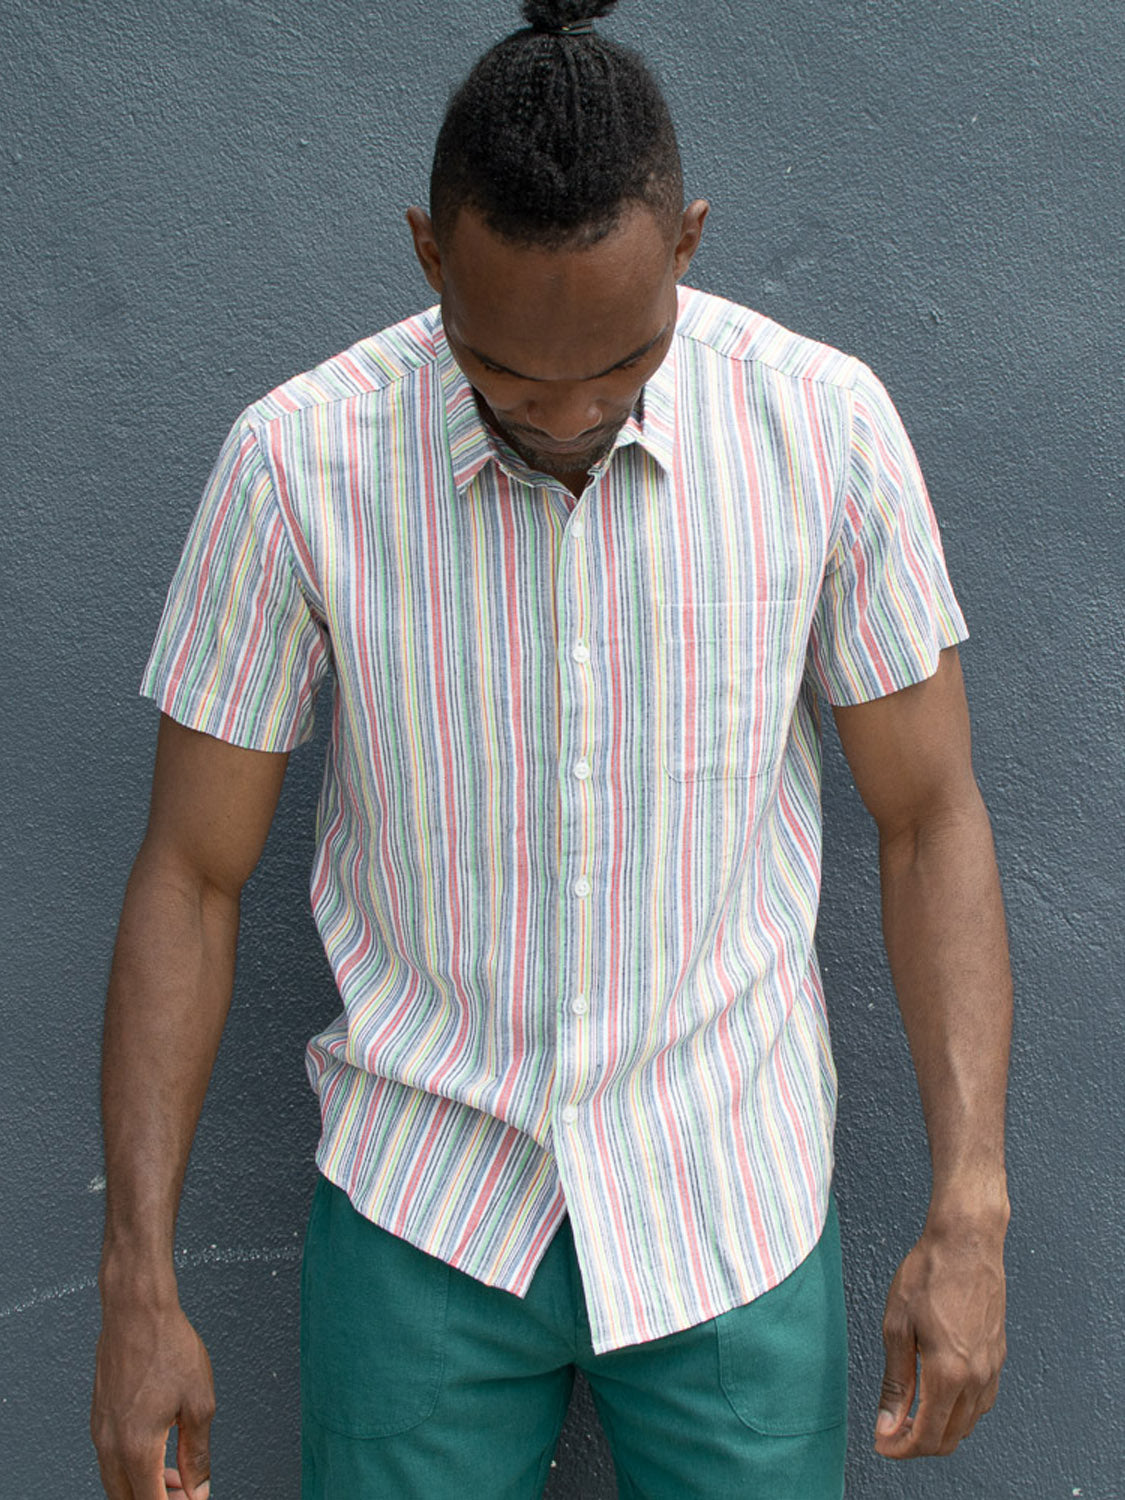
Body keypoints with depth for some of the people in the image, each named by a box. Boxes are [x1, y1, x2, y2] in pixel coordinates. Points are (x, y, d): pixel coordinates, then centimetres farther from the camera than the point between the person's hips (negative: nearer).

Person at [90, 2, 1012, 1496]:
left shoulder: (826, 428, -12)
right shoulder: (299, 463, -14)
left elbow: (929, 819, -4)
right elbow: (193, 874, -6)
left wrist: (971, 1209, -11)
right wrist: (138, 1284, -7)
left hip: (728, 1210, 1)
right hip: (425, 1208, 0)